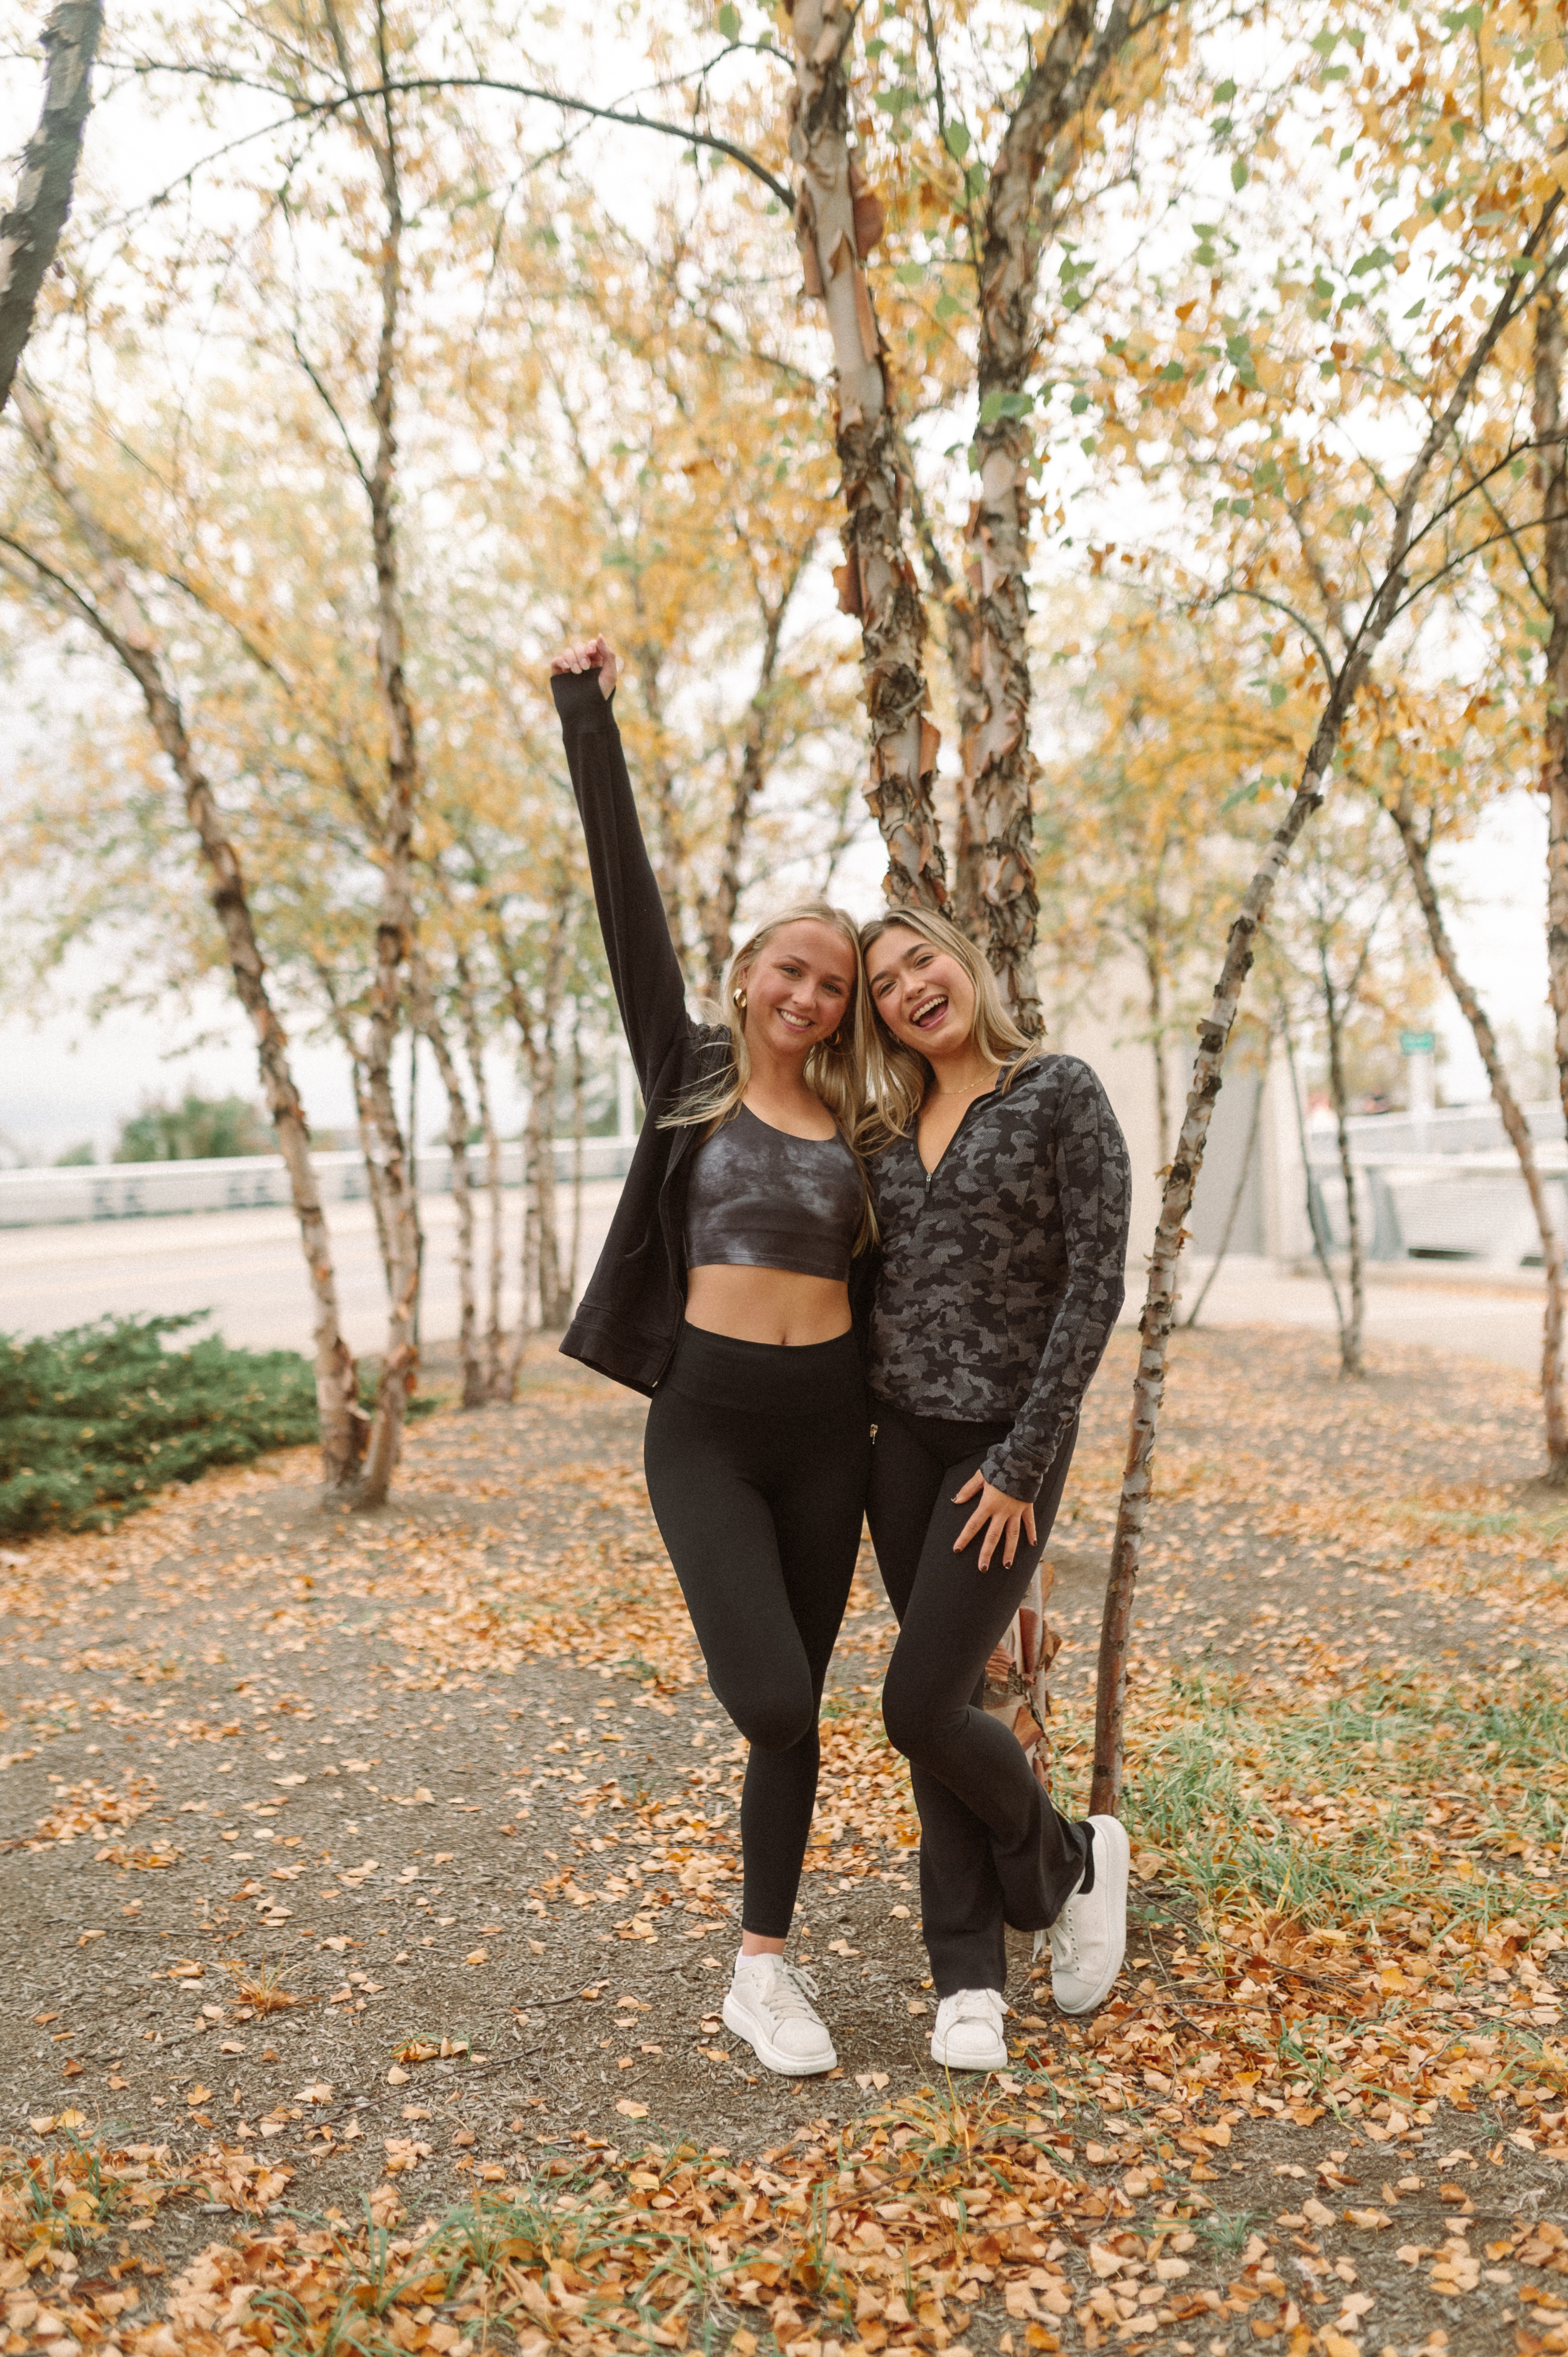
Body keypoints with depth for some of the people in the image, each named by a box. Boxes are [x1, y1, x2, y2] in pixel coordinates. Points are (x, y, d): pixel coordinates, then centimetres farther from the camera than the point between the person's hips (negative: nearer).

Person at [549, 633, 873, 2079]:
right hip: (706, 1425, -3)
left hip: (825, 1428, 3)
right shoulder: (692, 1077, 2)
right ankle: (766, 1964, 14)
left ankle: (764, 1967, 26)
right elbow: (629, 900, -2)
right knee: (774, 1704, -13)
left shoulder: (854, 1123, 9)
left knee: (794, 1711, 10)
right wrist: (591, 719, -3)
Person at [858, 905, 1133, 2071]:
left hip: (1006, 1444, -5)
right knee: (948, 1707, 9)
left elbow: (1098, 1283, -13)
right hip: (903, 1438, 6)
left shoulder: (1061, 1092, -9)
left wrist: (1024, 1462, -15)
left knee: (921, 1704, -9)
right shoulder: (891, 1126, 9)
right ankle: (971, 1979, 21)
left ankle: (1072, 1862, 20)